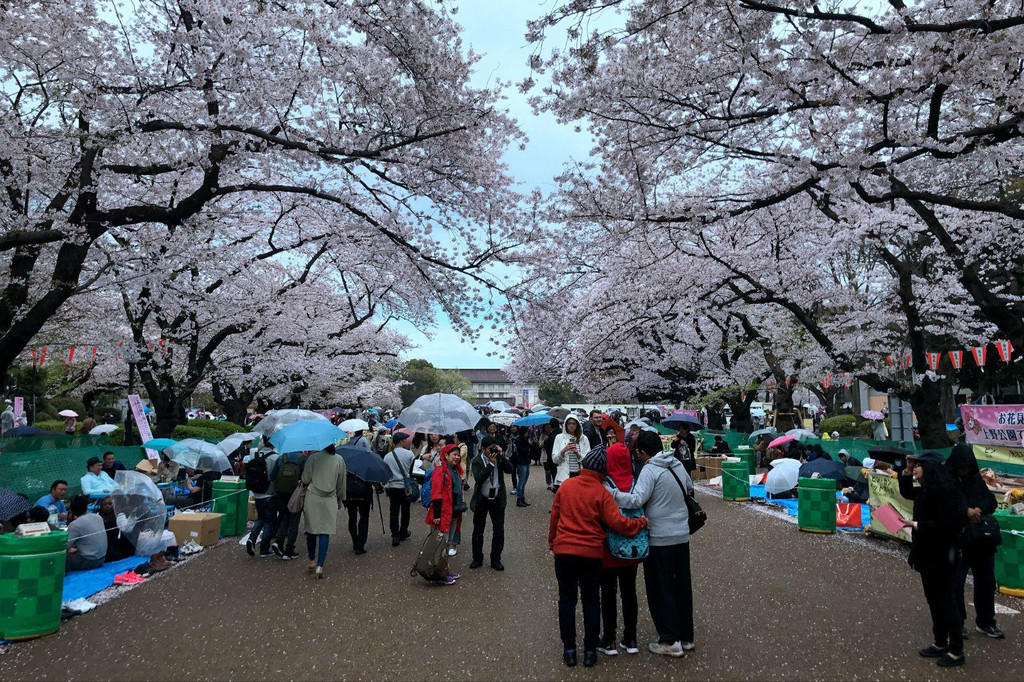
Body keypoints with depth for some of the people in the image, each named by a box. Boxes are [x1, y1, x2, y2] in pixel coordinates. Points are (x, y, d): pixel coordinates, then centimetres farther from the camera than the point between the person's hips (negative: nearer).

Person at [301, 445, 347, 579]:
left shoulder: (313, 457, -5)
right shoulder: (339, 459, 2)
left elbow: (305, 479, -5)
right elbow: (341, 483, 9)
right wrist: (340, 499, 22)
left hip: (312, 497, 0)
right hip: (330, 499, 0)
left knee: (311, 531, 13)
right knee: (325, 532, 0)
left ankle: (312, 562, 25)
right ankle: (319, 566, -8)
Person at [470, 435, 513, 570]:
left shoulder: (499, 458, 0)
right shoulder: (477, 461, -8)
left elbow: (509, 470, -14)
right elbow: (479, 478, -22)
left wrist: (501, 455, -20)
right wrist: (491, 463, -26)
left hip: (497, 499, 2)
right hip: (481, 500, -2)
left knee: (499, 530, 3)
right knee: (478, 531, 8)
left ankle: (496, 560, 15)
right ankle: (477, 558, 23)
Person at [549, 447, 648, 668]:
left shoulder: (566, 485, -1)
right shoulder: (601, 492, -10)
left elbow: (554, 516, 6)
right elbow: (618, 523, -15)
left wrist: (552, 542, 18)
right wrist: (641, 522, 0)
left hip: (564, 551, 2)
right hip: (591, 553, -2)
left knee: (567, 600, 11)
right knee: (591, 600, 12)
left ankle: (569, 650, 16)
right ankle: (590, 651, 17)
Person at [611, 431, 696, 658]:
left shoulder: (650, 470, -17)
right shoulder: (678, 464, 5)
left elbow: (637, 500, -27)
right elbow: (690, 489, 21)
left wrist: (611, 493, -25)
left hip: (660, 538, -7)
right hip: (682, 535, 7)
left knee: (660, 589, 4)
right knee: (682, 586, 16)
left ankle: (670, 641, 9)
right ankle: (686, 637, 26)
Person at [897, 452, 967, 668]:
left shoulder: (942, 490, -22)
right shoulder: (926, 490, 7)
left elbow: (945, 524, -26)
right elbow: (906, 492, 25)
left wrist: (915, 525, -22)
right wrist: (907, 471, 11)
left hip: (941, 556, -10)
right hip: (927, 553, 10)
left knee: (945, 602, 1)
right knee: (933, 600, 18)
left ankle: (956, 651, 13)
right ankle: (941, 643, 30)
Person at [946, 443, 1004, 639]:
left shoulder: (976, 479, 8)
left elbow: (991, 501, 6)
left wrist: (978, 509, -13)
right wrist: (966, 510, -27)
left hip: (981, 540, 6)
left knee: (986, 581, 15)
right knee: (956, 582, -1)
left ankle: (985, 622, 30)